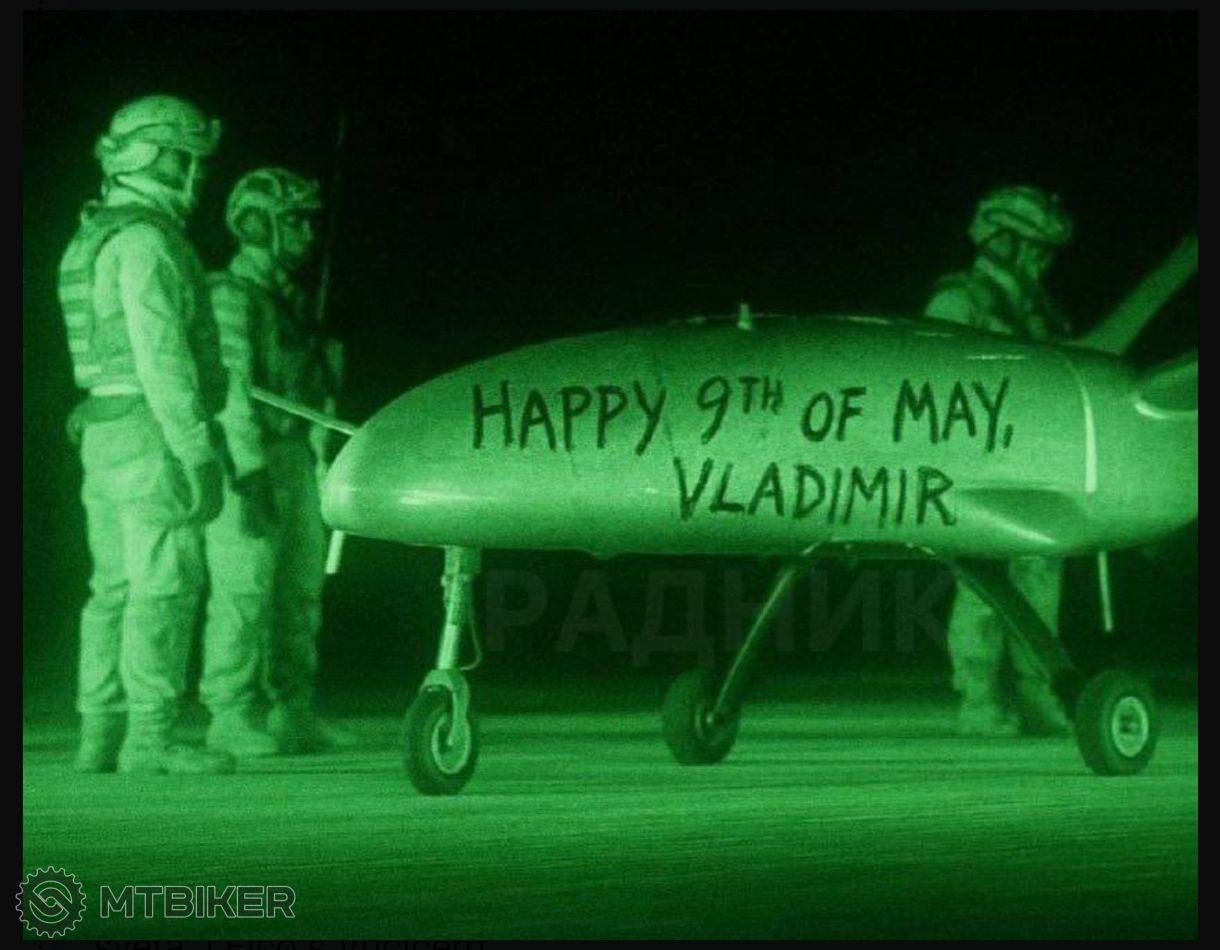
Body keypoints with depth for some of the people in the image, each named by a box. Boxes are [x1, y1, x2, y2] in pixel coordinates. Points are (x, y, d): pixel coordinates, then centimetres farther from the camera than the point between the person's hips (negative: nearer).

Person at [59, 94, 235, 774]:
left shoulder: (97, 240, 18)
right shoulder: (145, 242, -14)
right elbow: (162, 354, -21)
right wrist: (199, 451, -21)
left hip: (108, 432, 10)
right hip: (155, 433, -10)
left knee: (118, 587, 9)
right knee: (167, 583, -9)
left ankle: (102, 738, 9)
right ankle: (151, 738, -10)